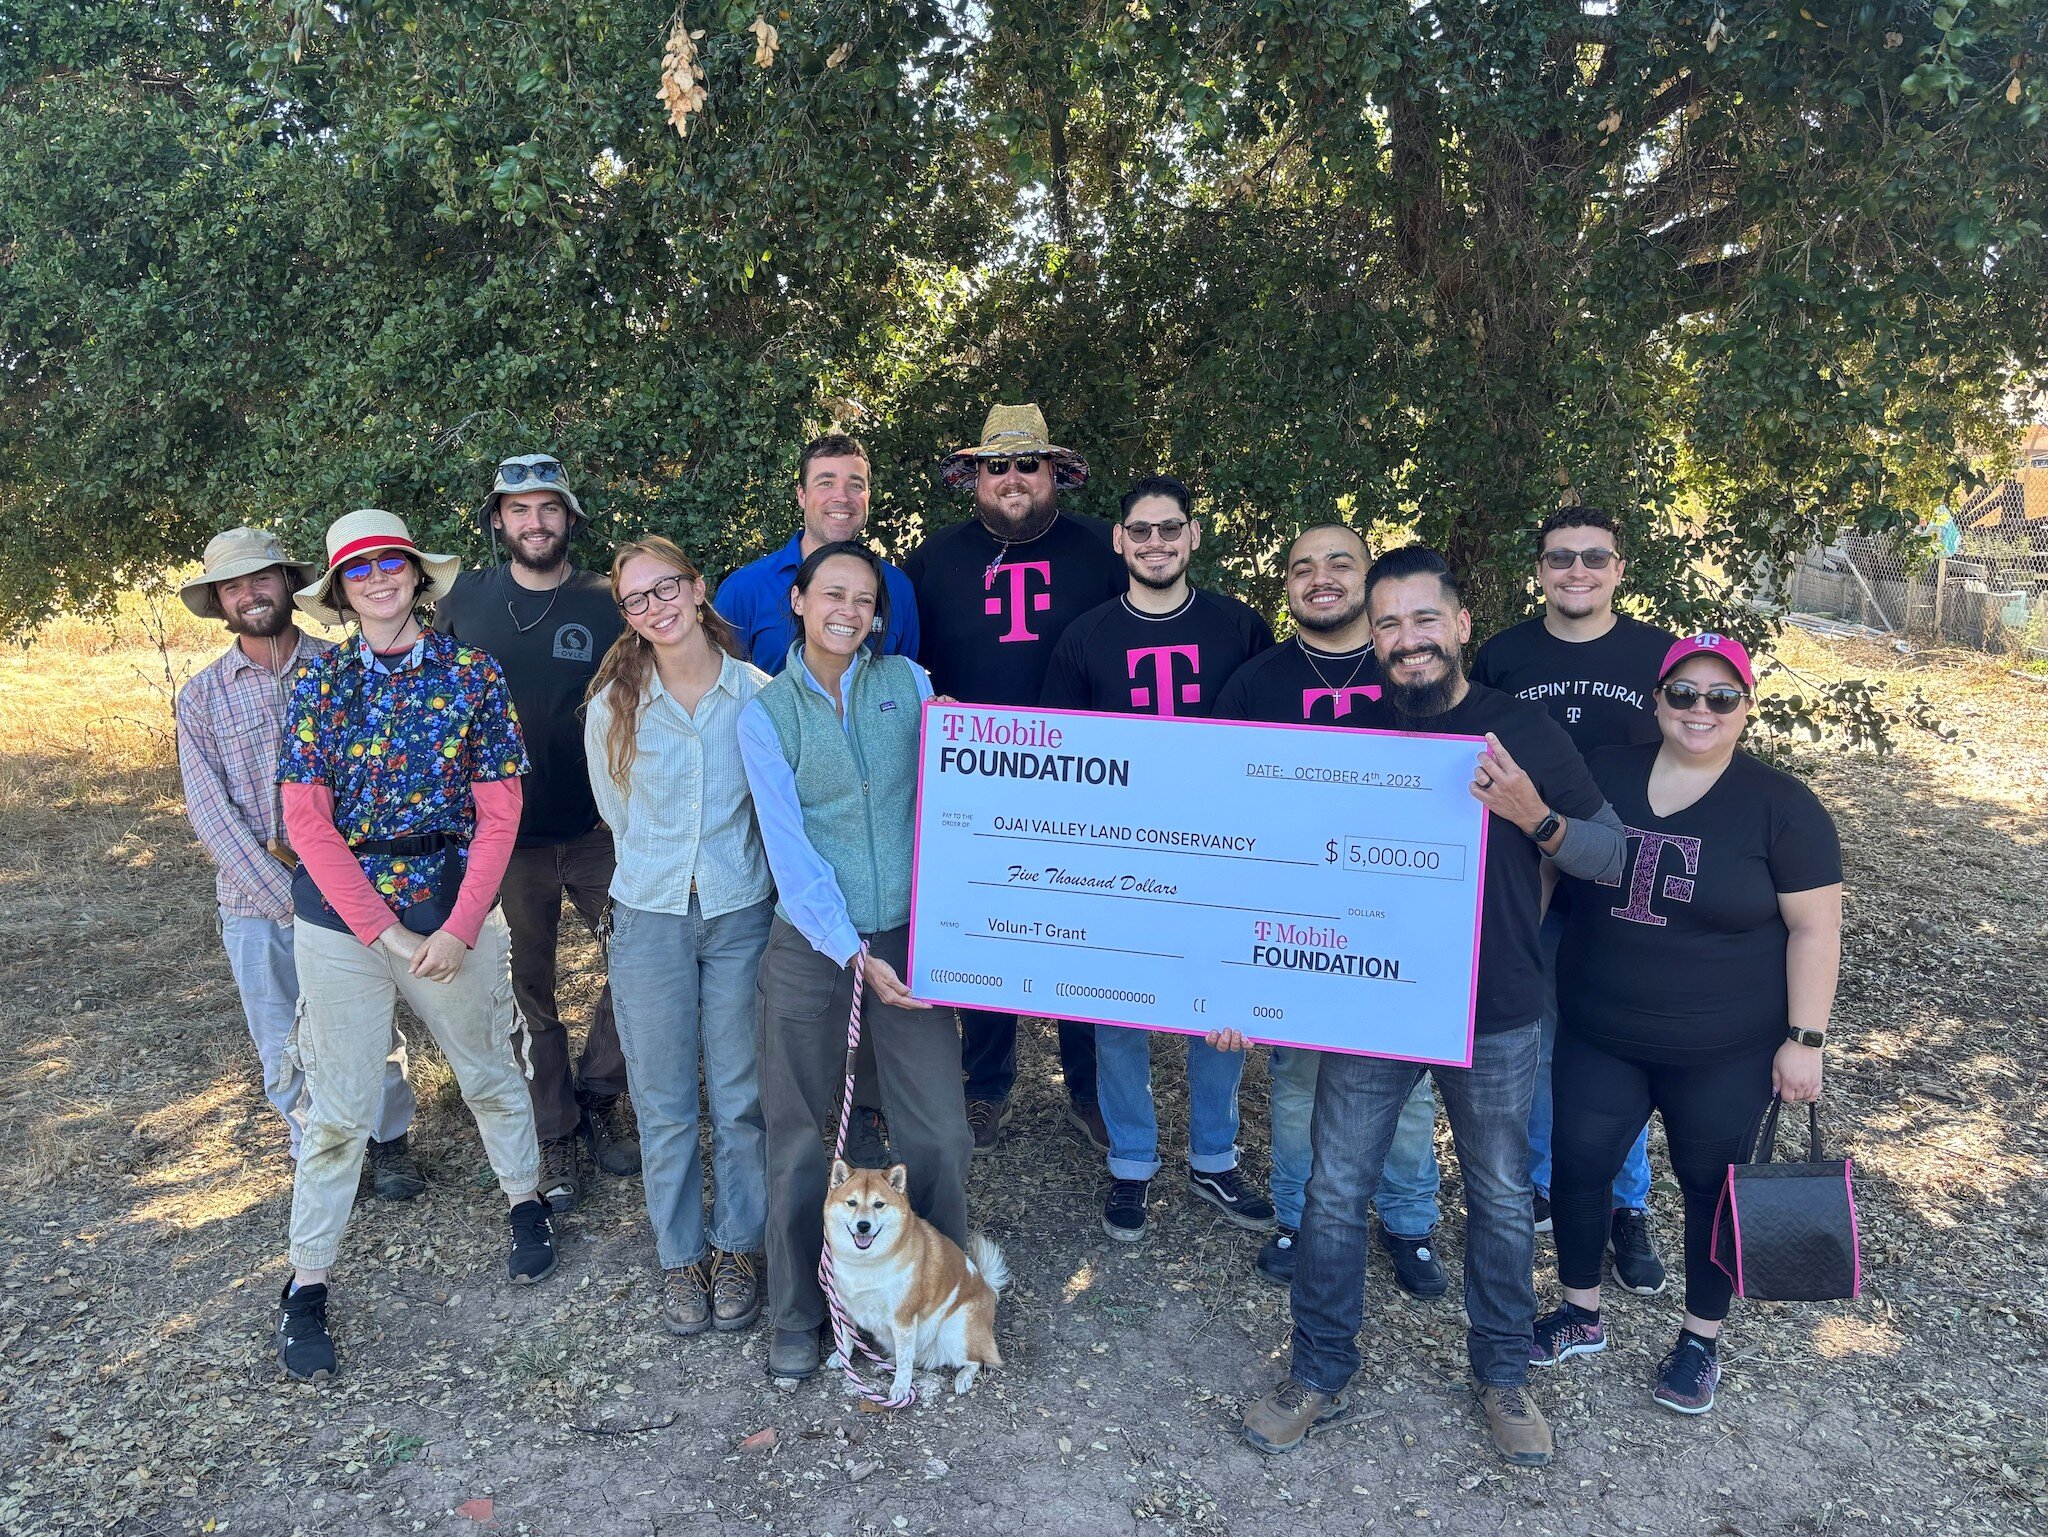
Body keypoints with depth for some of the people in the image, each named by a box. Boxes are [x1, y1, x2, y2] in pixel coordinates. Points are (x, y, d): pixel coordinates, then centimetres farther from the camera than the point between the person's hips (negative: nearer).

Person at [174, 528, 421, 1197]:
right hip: (256, 901, 1)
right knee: (285, 1046, 10)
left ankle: (389, 1140, 31)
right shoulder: (201, 697, 2)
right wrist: (287, 896, -14)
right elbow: (211, 813, -5)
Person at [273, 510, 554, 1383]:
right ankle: (306, 1284, 21)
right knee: (340, 1106, 6)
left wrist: (459, 929, -11)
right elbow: (306, 819, -6)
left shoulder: (471, 674, -4)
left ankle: (523, 1199, 41)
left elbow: (499, 812, -5)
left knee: (488, 1071, 17)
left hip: (453, 908, 1)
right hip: (341, 915, 0)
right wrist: (383, 928, -11)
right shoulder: (320, 678, -2)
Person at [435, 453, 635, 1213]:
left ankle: (596, 1097, 20)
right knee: (531, 987, 9)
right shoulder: (465, 598, 3)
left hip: (597, 827, 0)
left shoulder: (607, 603, -2)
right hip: (505, 830, 1)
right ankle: (555, 1134, 24)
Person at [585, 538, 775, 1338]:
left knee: (741, 1099, 9)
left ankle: (737, 1249, 28)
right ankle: (680, 1257, 28)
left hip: (742, 917, -1)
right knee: (663, 1104, 10)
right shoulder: (613, 705, -4)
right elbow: (617, 813, 10)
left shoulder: (758, 694, -7)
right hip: (649, 920, 1)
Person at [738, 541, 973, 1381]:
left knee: (940, 1133, 3)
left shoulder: (906, 681, 5)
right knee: (800, 1139, 8)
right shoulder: (766, 712, -1)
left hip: (907, 937, 2)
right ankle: (796, 1315, 29)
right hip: (809, 947, -1)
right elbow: (788, 847, -8)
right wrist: (854, 954, -14)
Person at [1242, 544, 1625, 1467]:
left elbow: (1612, 853, -2)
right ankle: (1318, 1374, 27)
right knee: (1335, 1190, 7)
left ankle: (1502, 1374, 36)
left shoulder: (1520, 728, -4)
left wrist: (1533, 816, -22)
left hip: (1495, 1016, 0)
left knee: (1500, 1197, 14)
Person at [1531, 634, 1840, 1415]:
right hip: (1597, 1039, 3)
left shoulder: (1780, 806, -10)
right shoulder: (1601, 774, -1)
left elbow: (1814, 929, -8)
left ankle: (1701, 1340, 34)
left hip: (1723, 1054, -3)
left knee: (1711, 1187, 12)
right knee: (1577, 1170, 10)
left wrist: (1804, 1039, -11)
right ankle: (1580, 1315, 33)